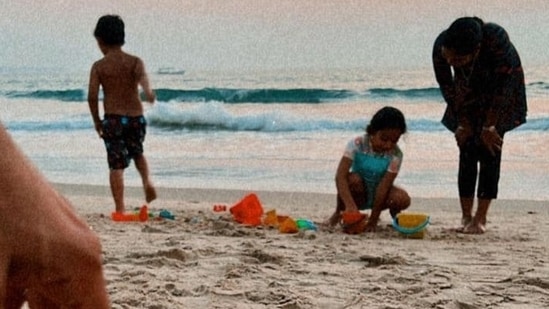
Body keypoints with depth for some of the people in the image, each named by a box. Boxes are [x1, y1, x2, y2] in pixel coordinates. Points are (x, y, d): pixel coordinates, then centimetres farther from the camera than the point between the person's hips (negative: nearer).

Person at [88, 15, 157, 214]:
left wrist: (96, 121, 8)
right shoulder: (135, 62, 2)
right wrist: (148, 91, -40)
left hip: (113, 119, -2)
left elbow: (92, 96, -5)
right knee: (137, 152, 28)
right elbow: (142, 77, -20)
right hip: (136, 117, 2)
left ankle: (120, 208, -2)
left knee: (116, 166, 2)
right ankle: (146, 181, 4)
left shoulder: (99, 67, -1)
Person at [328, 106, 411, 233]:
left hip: (377, 195, 1)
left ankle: (395, 216, 8)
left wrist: (373, 221, -27)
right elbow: (340, 176, -32)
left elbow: (384, 186, -24)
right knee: (353, 179, -35)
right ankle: (339, 213, -7)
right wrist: (350, 205, -46)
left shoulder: (396, 155, -20)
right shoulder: (357, 144, -23)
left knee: (403, 199, -29)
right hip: (358, 196, -1)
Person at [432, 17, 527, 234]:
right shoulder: (440, 46, -30)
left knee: (489, 150, -11)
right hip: (469, 93, 3)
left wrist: (489, 126, -22)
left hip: (500, 96, -3)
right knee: (467, 150, -5)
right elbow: (447, 87, -14)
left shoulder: (496, 39, -40)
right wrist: (463, 124, -11)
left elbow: (503, 85, -29)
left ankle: (480, 218, -8)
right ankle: (466, 217, 2)